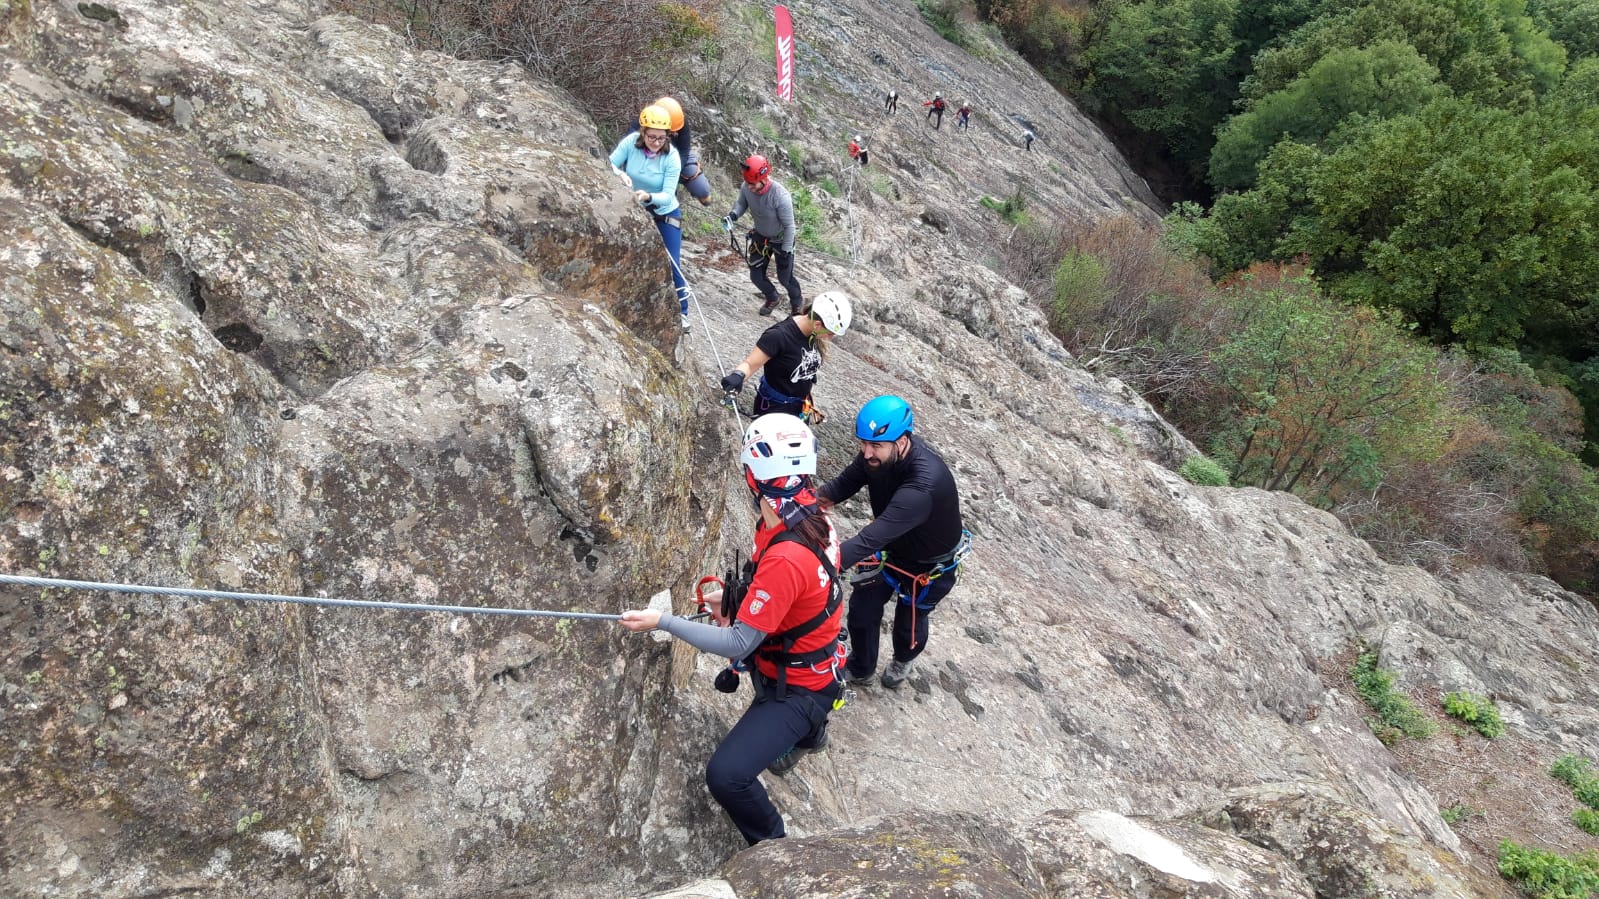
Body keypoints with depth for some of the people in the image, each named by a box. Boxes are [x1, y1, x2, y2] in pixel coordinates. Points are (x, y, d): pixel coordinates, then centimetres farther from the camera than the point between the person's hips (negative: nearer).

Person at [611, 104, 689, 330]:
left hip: (665, 213, -2)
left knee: (672, 265, -4)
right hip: (635, 212, 3)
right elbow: (609, 165, -14)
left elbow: (668, 195, -26)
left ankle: (682, 313, 9)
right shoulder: (631, 143, -19)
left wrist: (649, 197, -46)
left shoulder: (671, 156, -24)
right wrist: (620, 174, -36)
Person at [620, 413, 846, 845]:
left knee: (725, 774, -19)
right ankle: (808, 733, 61)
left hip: (799, 689, -9)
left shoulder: (785, 559, -37)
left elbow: (736, 644, -30)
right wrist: (736, 604, 0)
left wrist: (662, 621, -24)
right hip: (812, 660, 9)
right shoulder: (812, 516, -11)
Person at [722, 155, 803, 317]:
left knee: (785, 278, 8)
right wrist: (733, 215, -22)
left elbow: (789, 226, -26)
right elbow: (741, 203, 0)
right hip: (760, 236, 5)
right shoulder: (746, 188, -24)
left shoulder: (780, 196, -38)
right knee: (756, 276, 10)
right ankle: (772, 299, 43)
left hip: (781, 239, -5)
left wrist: (786, 252, -21)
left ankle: (797, 303, 40)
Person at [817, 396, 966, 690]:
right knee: (862, 608, 11)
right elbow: (847, 481, -14)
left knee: (909, 623, 19)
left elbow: (872, 538, -53)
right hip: (892, 547, 5)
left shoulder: (925, 483, -47)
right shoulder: (879, 451, -25)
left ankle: (902, 661, 54)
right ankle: (860, 669, 40)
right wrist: (821, 496, -37)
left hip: (931, 564, -5)